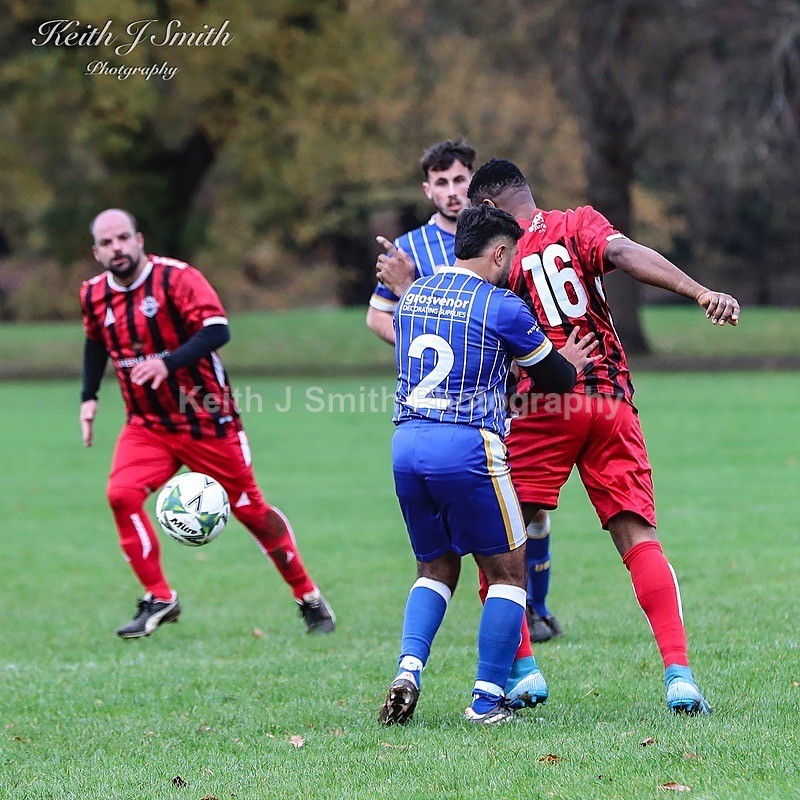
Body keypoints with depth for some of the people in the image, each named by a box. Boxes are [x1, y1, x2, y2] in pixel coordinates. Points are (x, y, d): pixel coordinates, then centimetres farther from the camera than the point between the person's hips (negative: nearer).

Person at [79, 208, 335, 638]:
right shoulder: (94, 295, 1)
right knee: (121, 493, -21)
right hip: (147, 425, 4)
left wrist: (168, 362, -41)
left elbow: (217, 331, -28)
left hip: (207, 422, -4)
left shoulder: (177, 278, -17)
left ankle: (309, 598, 21)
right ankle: (159, 599, -11)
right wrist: (89, 397, 12)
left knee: (251, 510, 4)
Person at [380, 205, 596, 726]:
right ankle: (488, 701, 2)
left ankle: (408, 668, -3)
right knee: (508, 572, 7)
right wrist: (574, 366, 29)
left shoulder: (412, 296, 14)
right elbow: (556, 377, 6)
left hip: (407, 443, 6)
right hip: (467, 448, -6)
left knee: (436, 569, 20)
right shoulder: (501, 306, -5)